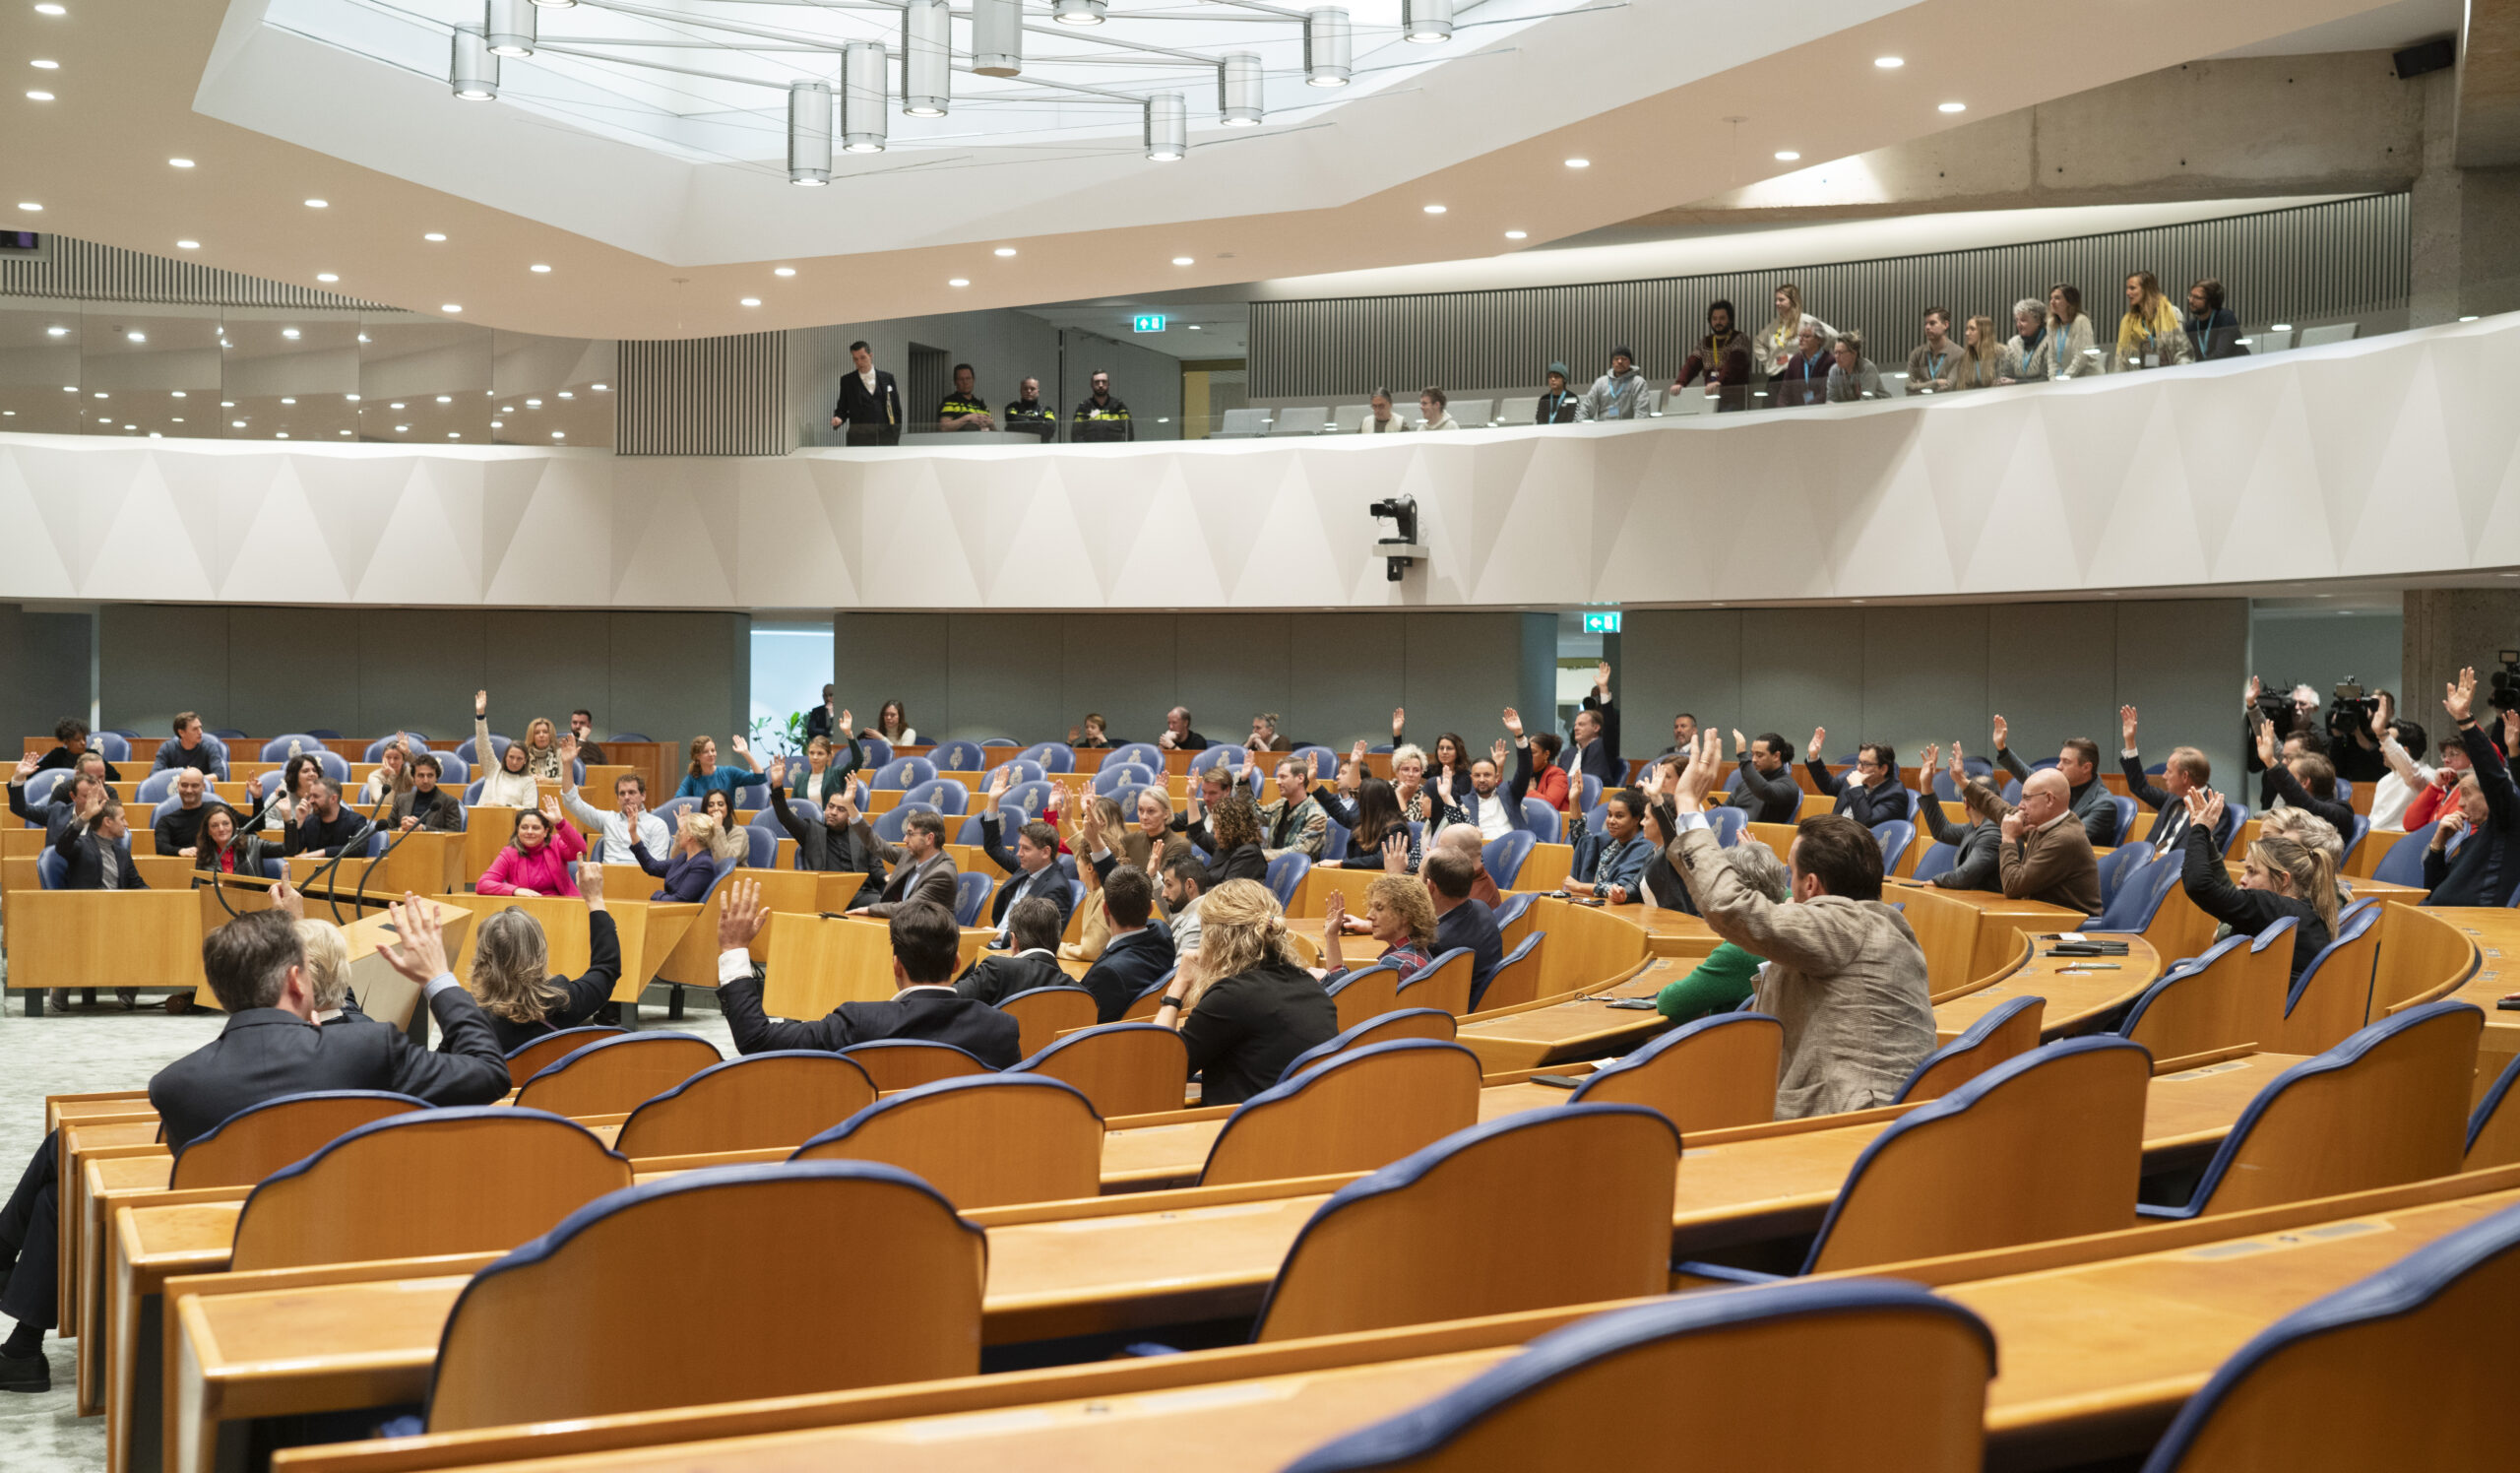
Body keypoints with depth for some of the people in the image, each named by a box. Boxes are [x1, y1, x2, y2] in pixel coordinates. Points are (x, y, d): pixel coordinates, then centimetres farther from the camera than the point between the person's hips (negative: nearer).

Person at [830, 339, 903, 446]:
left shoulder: (887, 378, 8)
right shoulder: (847, 381, 8)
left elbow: (896, 410, 10)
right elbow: (842, 408, 12)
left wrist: (895, 437, 3)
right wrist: (838, 418, -11)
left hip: (885, 437, 1)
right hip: (859, 439, -1)